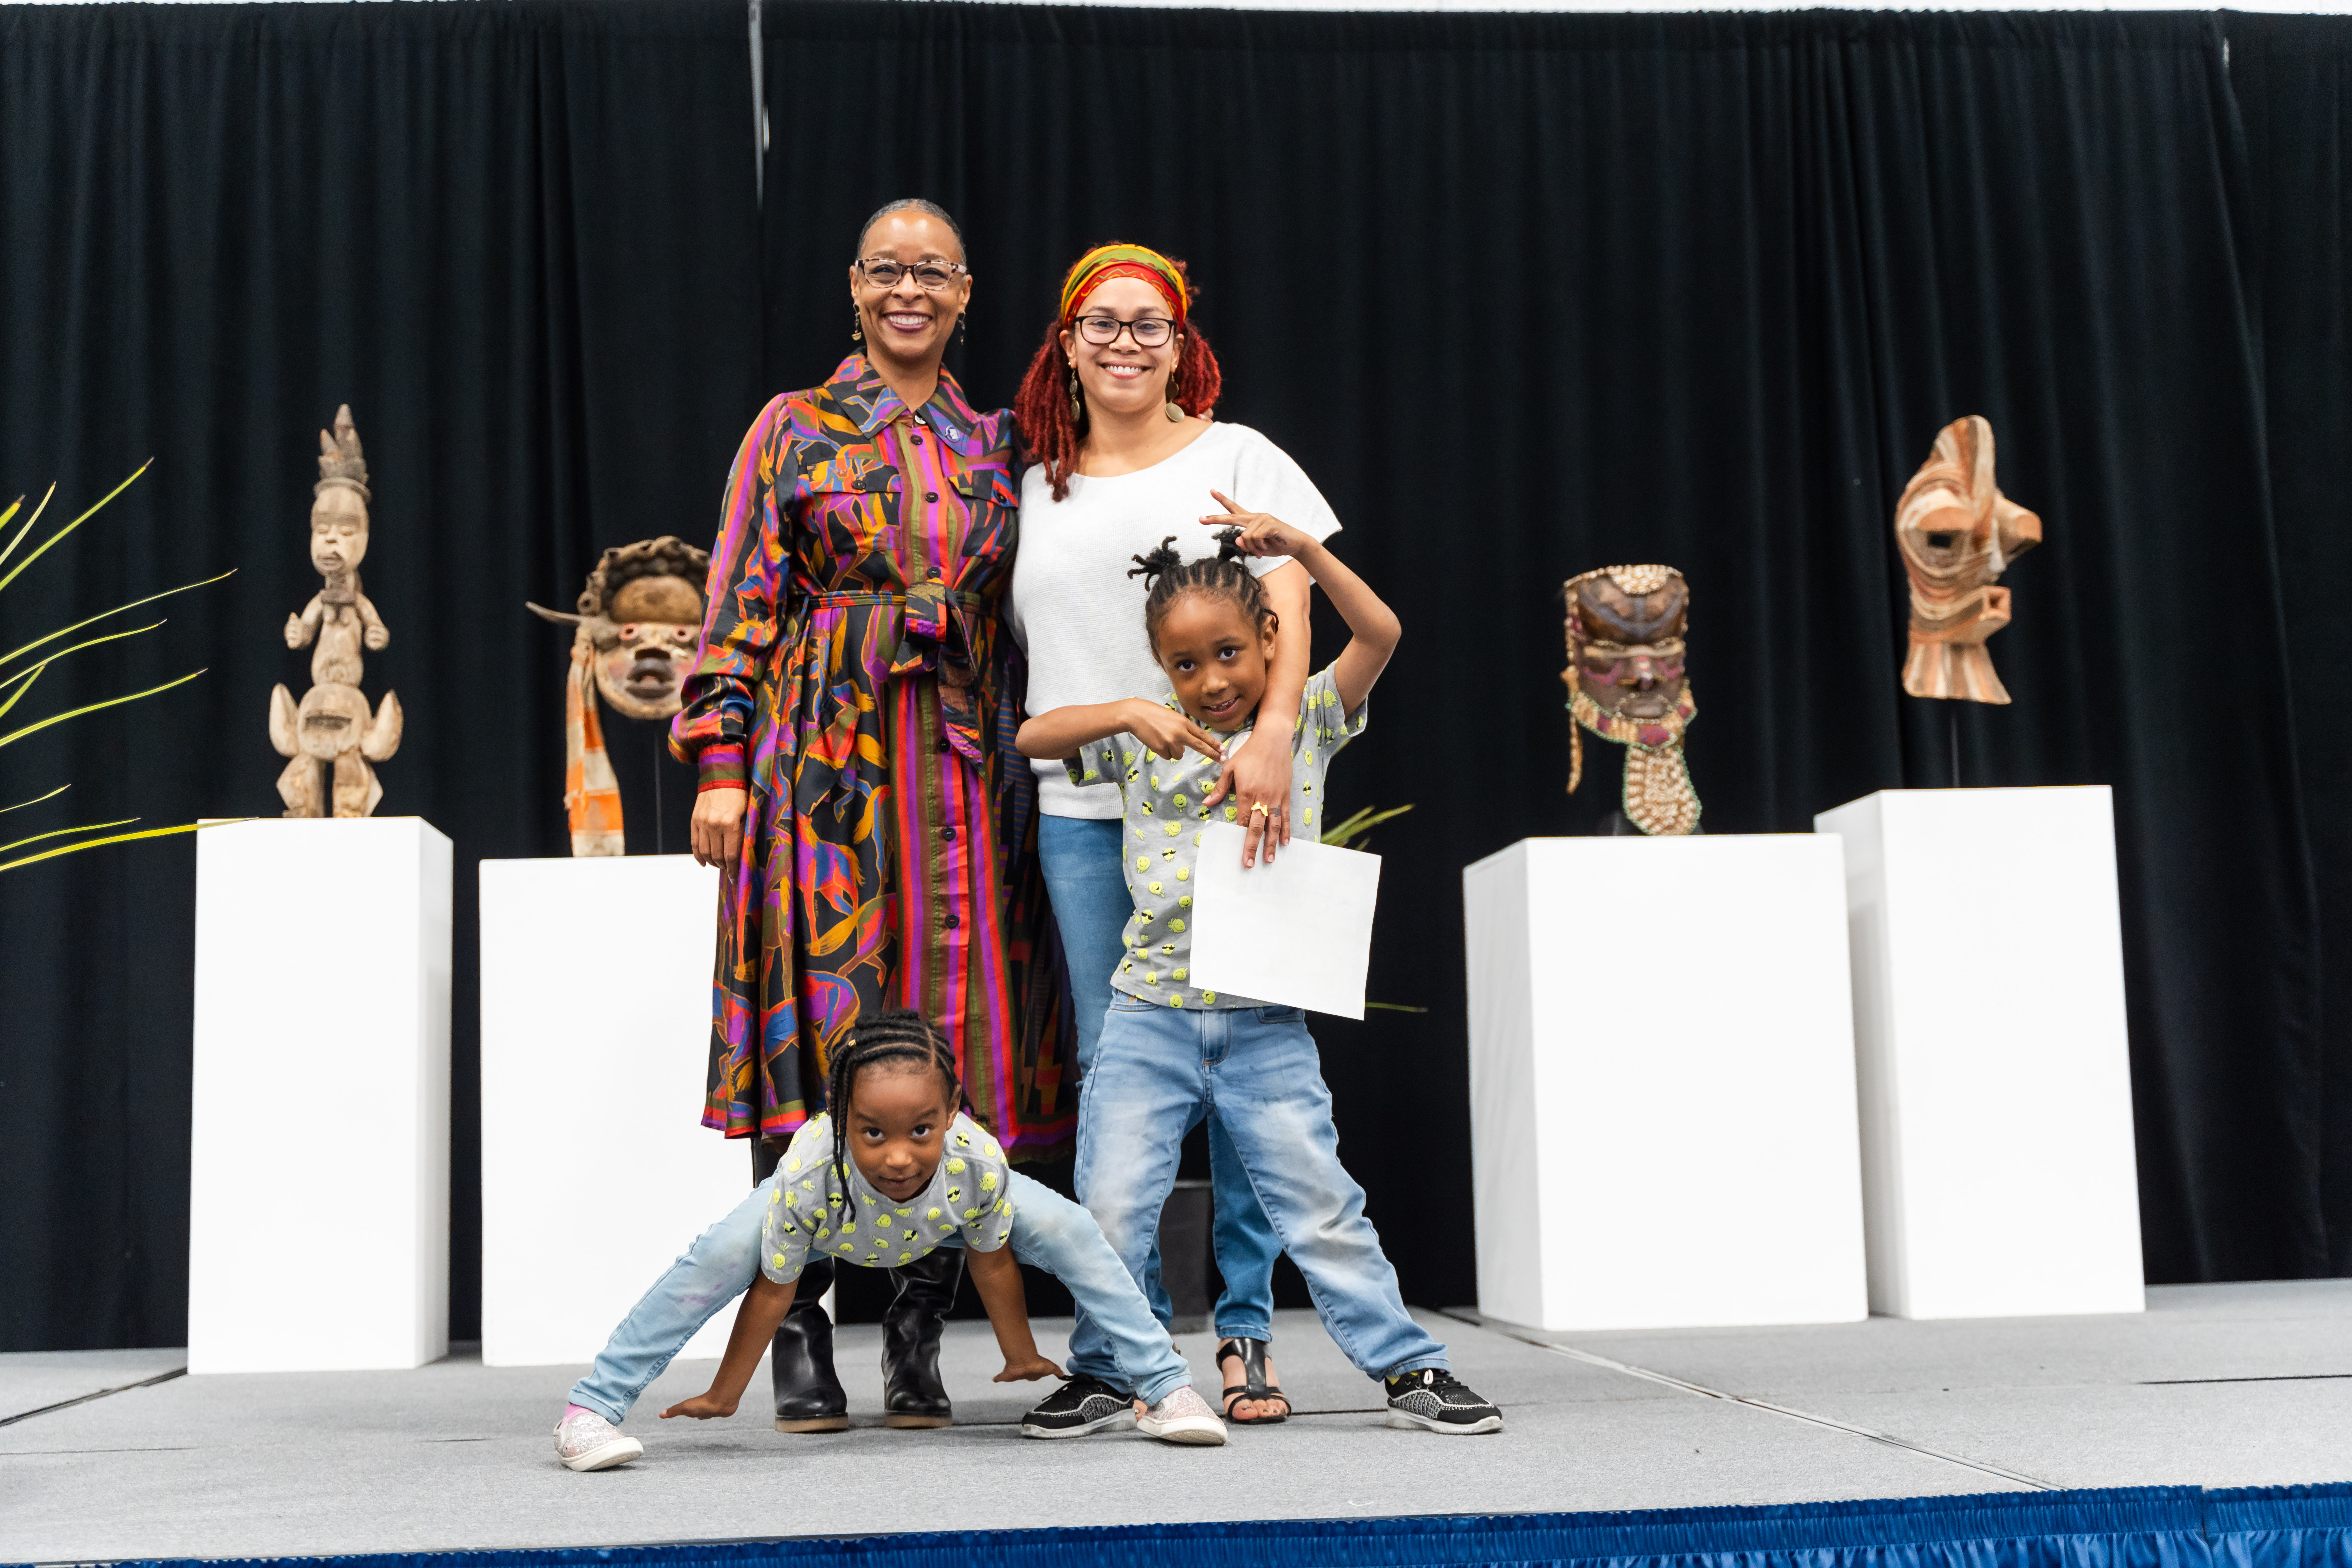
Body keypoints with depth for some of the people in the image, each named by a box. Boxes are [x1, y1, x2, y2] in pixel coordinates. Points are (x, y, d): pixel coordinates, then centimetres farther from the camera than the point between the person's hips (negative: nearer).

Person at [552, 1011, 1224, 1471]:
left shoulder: (979, 1164, -41)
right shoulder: (809, 1174, -44)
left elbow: (992, 1264, -18)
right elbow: (773, 1293, -27)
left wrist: (1022, 1358, 0)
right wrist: (723, 1396, -14)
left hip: (941, 1214, 2)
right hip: (833, 1210, -2)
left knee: (1069, 1230, -15)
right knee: (719, 1256, -26)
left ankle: (1165, 1388, 1)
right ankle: (591, 1408, -14)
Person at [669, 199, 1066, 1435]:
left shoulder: (993, 447, 16)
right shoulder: (795, 430, 9)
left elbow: (1024, 623, 17)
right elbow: (741, 602, 3)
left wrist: (1026, 755, 8)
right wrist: (721, 764, -6)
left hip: (964, 768, 3)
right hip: (826, 760, -2)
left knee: (952, 1032, -2)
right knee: (816, 1026, -6)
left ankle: (917, 1336, 6)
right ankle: (799, 1338, 1)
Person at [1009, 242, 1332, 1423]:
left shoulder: (1234, 459, 7)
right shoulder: (1036, 491, 17)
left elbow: (1288, 600, -5)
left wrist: (1273, 730, -20)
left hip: (1215, 792, -3)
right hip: (1080, 807, 3)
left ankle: (1246, 1333, 4)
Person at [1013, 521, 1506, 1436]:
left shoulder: (1306, 724, 4)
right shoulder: (1142, 747, 4)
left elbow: (1380, 634, -6)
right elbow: (1032, 737, -5)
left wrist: (1302, 549, -15)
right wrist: (1132, 713, -18)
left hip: (1266, 1026, -1)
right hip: (1151, 1020, 1)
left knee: (1324, 1210, 1)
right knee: (1111, 1210, 0)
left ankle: (1410, 1370, 10)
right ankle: (1100, 1373, 19)